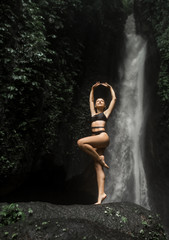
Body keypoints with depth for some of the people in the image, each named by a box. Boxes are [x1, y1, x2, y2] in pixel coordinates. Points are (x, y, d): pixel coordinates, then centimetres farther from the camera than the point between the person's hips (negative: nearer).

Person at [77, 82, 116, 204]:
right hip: (96, 140, 5)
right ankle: (101, 194, -8)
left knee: (81, 142, -26)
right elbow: (91, 100, 40)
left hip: (103, 137, -5)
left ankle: (100, 159, -13)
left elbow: (114, 99, 22)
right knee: (98, 168, -5)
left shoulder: (106, 112, 17)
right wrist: (93, 89, 37)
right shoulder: (93, 113, 29)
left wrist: (110, 87, 32)